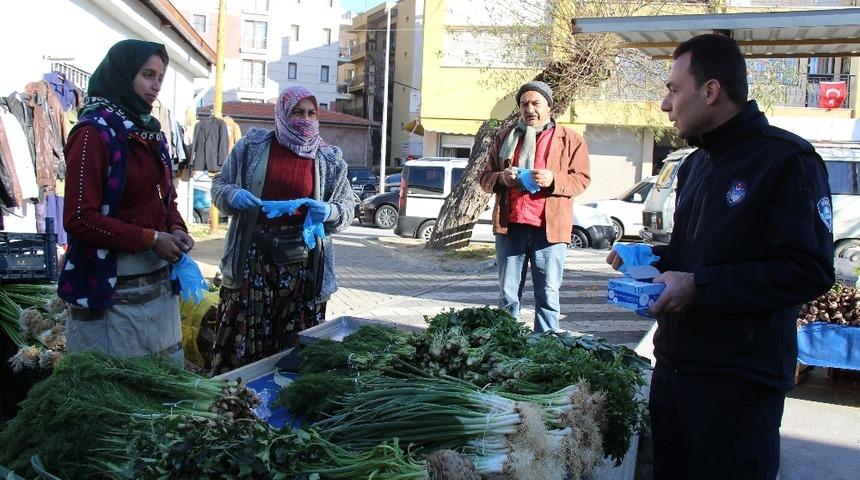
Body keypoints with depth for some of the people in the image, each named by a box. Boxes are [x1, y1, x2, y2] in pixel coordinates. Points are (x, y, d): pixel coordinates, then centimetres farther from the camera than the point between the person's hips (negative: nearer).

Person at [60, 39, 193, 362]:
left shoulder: (150, 132, 12)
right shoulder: (94, 131, -12)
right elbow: (80, 218, -17)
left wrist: (176, 230, 0)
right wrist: (152, 239, -16)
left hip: (158, 278, 7)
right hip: (111, 285, -7)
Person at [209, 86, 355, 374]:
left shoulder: (329, 159, 9)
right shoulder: (252, 146, 7)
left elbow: (348, 206, 12)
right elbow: (219, 185, 13)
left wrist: (329, 211, -11)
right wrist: (232, 195, -10)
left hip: (301, 261, 1)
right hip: (252, 257, 0)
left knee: (296, 342, 3)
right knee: (240, 338, 0)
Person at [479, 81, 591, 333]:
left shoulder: (570, 139, 8)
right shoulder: (505, 137, 16)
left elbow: (582, 179, 3)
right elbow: (485, 178, 17)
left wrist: (553, 179, -15)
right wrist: (500, 178, -6)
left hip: (550, 228, -2)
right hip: (510, 226, 3)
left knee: (548, 294, 1)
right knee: (508, 293, 7)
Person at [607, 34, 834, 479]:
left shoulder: (787, 160, -13)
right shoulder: (697, 163, 15)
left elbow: (810, 271, -20)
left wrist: (699, 287, -22)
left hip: (738, 380, -8)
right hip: (673, 364, 8)